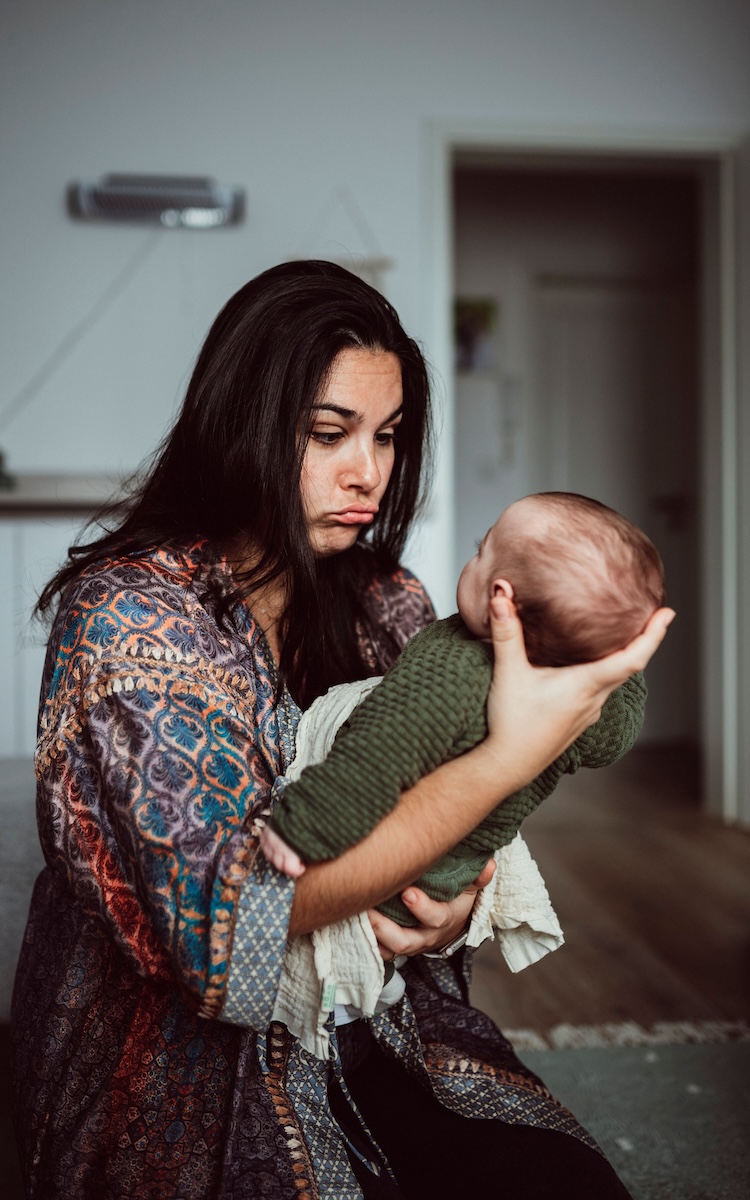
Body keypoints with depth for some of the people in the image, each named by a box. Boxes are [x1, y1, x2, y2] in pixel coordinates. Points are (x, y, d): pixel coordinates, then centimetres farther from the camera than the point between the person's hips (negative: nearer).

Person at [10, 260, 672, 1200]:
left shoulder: (390, 606, 4)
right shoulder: (125, 613, -16)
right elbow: (231, 917, -25)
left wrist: (460, 898, -14)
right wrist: (510, 754, -30)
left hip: (374, 1020, 5)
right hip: (184, 1064, -5)